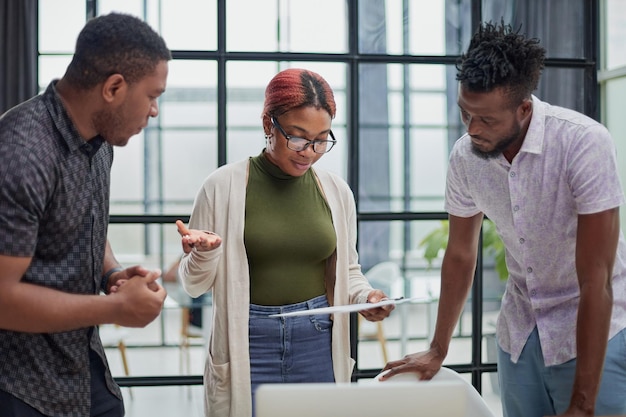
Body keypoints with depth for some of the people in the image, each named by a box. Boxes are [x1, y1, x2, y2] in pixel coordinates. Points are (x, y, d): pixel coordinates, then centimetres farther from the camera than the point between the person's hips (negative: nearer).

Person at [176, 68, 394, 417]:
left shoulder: (336, 191, 3)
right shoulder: (224, 186, -6)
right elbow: (196, 284, 0)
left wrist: (365, 297, -4)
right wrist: (204, 253, -20)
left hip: (319, 342, 3)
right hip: (248, 345, -2)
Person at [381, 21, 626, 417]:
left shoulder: (584, 143, -24)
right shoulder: (465, 155, -9)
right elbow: (460, 255, 6)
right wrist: (438, 351, 13)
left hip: (594, 331, -4)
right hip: (519, 334, 4)